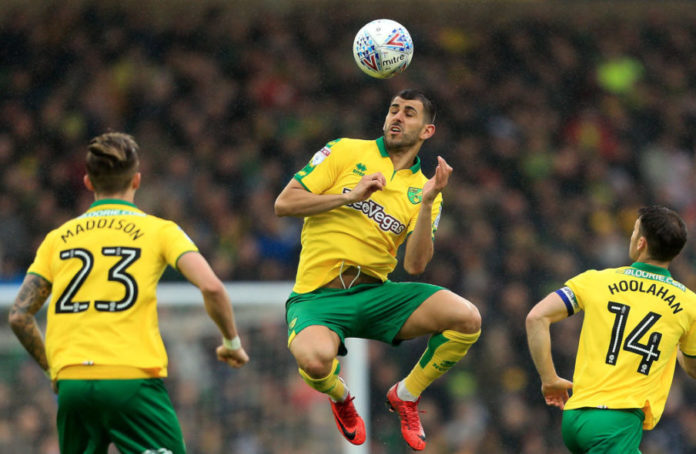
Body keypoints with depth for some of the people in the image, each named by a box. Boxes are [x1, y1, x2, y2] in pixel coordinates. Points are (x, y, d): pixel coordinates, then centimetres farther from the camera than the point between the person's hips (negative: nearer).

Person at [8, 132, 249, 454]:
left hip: (71, 381, 4)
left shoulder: (58, 238, 15)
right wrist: (232, 343, 9)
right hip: (132, 378, -4)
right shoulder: (158, 230, 6)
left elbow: (19, 315, 11)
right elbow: (211, 287, -7)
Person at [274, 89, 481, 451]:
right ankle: (340, 397, 3)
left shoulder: (423, 191, 10)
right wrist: (350, 196, -12)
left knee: (466, 319, -20)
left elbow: (414, 265, -4)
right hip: (318, 296, -3)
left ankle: (406, 395, 8)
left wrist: (427, 204, -15)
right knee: (315, 358, -39)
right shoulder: (346, 152, 4)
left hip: (376, 294, 3)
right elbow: (284, 203, -3)